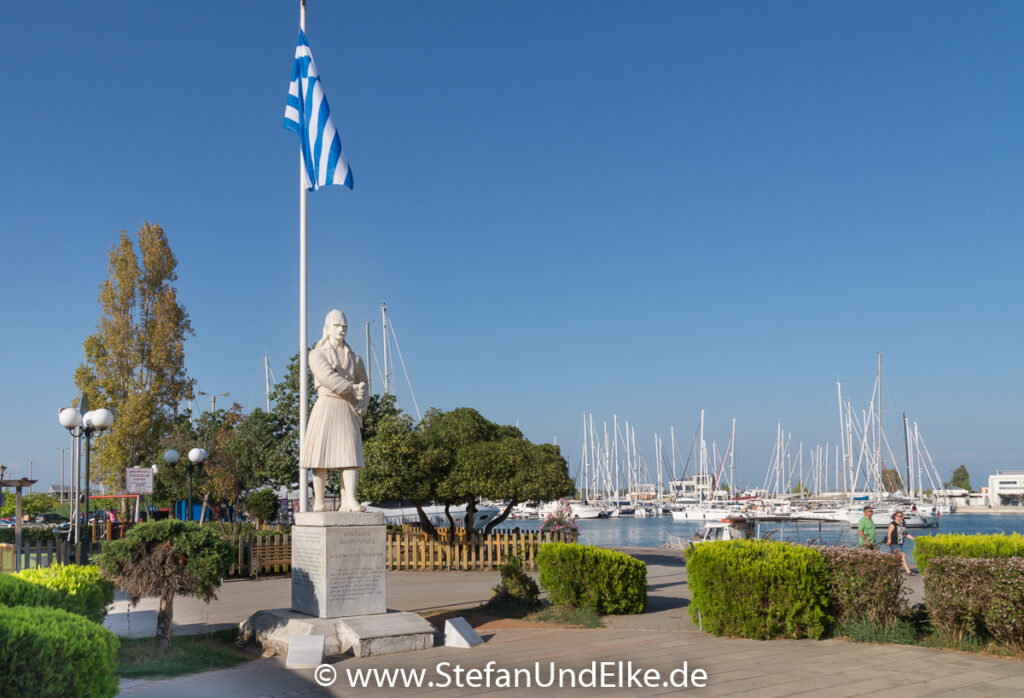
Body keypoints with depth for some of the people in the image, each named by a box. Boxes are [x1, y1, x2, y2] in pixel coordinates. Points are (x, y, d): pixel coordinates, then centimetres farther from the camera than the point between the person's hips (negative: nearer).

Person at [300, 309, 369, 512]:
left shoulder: (354, 358, 17)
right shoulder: (317, 354, 5)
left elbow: (363, 389, 18)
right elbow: (328, 377, -12)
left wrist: (361, 408, 1)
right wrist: (352, 388, -9)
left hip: (348, 410, 3)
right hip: (326, 407, -3)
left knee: (350, 455, -8)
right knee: (321, 456, -5)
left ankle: (349, 501, -15)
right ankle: (319, 501, 0)